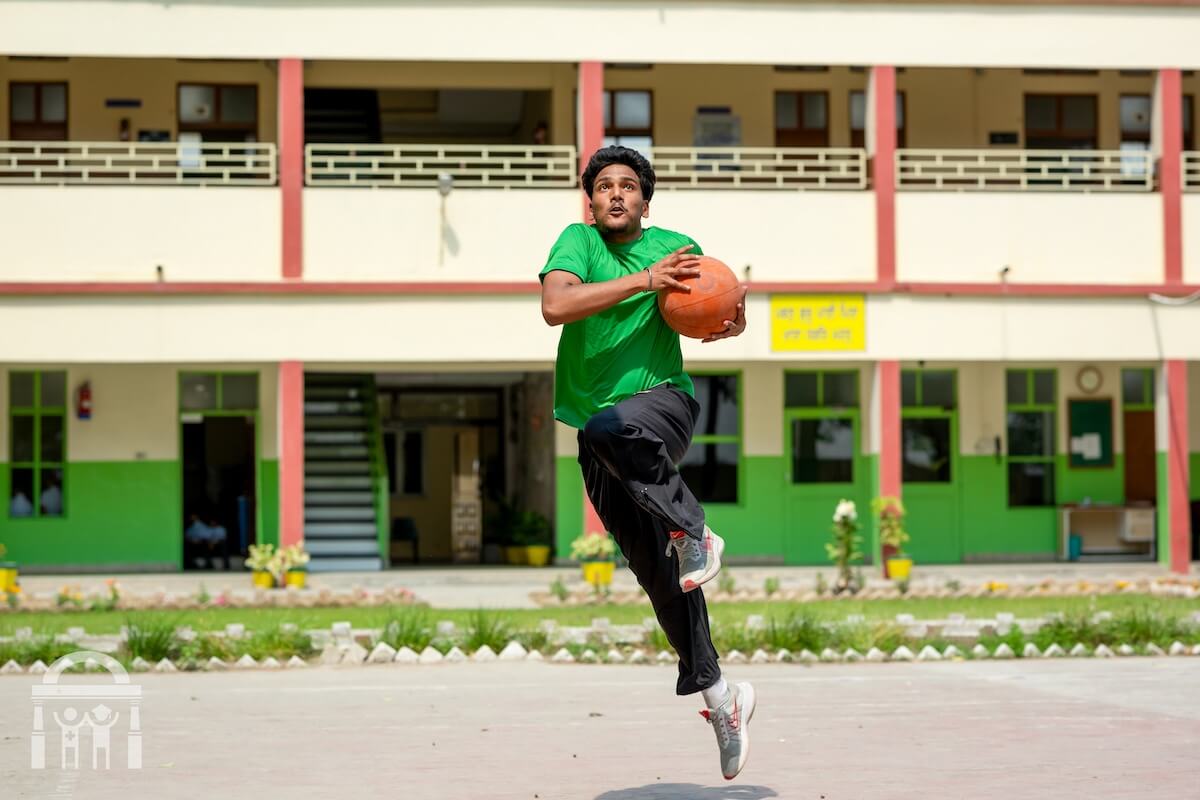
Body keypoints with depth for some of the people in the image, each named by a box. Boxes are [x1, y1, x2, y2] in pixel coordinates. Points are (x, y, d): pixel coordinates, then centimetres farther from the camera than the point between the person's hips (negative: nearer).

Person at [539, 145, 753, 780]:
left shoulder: (675, 246, 6)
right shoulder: (578, 240, 3)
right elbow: (554, 306, -17)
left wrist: (734, 320, -5)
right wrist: (643, 280, -21)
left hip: (664, 401, -2)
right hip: (599, 433, 2)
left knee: (611, 427, -38)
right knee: (656, 571, 3)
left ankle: (692, 531, -19)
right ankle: (717, 695, 15)